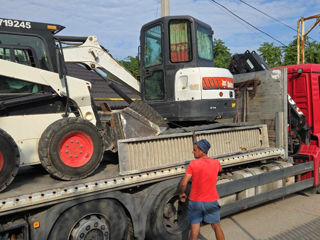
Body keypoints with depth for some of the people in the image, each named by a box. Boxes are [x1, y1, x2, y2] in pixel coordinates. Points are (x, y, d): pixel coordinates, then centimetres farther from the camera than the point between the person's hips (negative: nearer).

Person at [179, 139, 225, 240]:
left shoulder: (193, 164, -16)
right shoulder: (216, 163, -7)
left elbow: (183, 184, -17)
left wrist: (182, 194, 2)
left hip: (195, 201, -2)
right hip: (211, 202, 2)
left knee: (194, 231, 10)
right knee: (216, 227, 20)